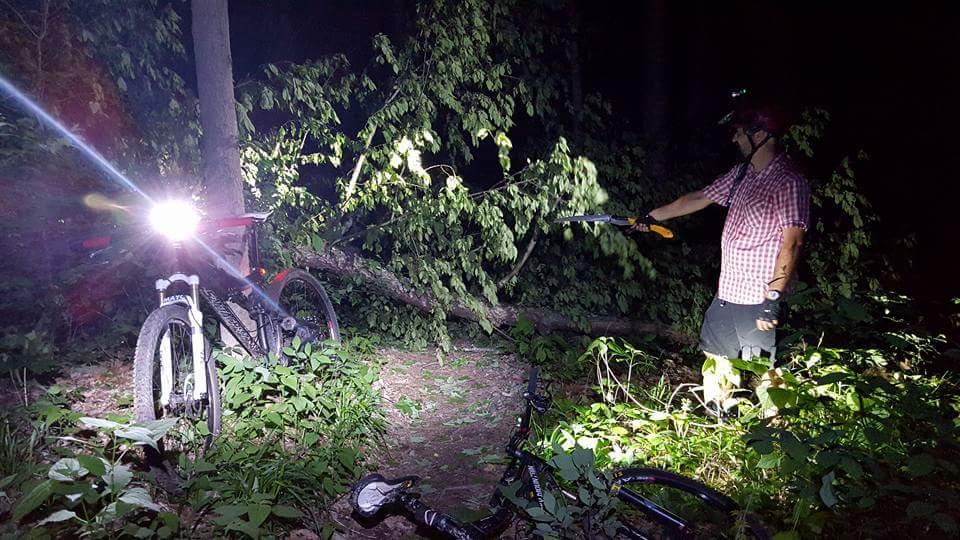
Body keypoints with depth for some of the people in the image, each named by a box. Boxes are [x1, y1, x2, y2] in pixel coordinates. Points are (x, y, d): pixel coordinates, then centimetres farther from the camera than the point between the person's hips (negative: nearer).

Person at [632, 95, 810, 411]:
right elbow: (699, 199, 19)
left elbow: (792, 243, -20)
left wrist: (774, 296, -23)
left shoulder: (789, 183, -16)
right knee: (716, 360, 18)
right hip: (726, 292, 9)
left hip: (758, 298, -8)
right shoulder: (741, 174, 10)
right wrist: (653, 216, 22)